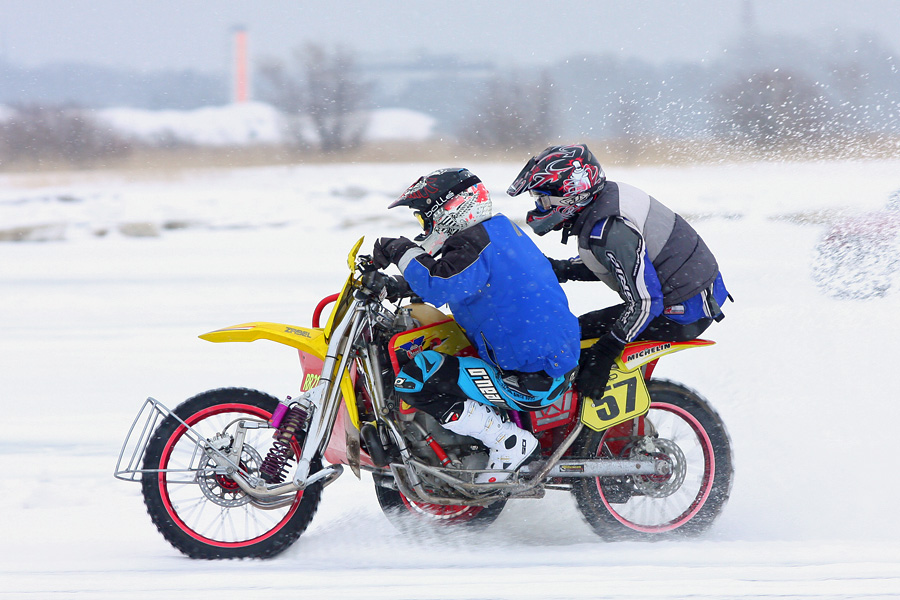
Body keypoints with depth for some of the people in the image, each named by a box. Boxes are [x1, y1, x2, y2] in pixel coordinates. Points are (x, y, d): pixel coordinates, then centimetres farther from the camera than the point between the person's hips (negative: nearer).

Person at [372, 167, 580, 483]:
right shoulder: (501, 231, 16)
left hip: (533, 382, -10)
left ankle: (508, 441, -13)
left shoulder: (475, 246, -16)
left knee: (415, 379, -18)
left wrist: (404, 253, -15)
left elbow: (436, 288, -32)